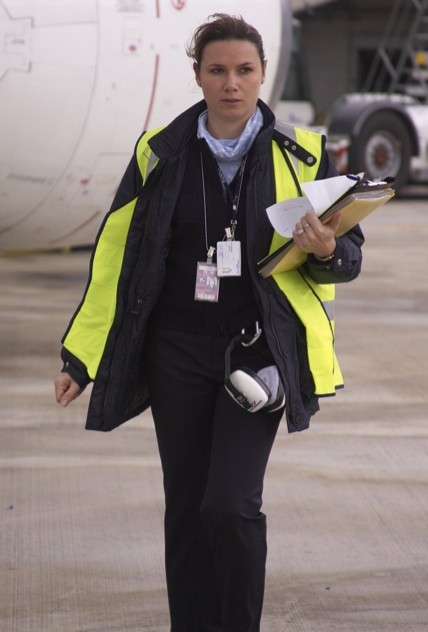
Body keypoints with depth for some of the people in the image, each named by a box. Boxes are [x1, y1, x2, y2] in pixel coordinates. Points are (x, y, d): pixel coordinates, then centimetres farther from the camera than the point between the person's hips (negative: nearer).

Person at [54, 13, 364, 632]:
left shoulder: (301, 155, 0)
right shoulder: (160, 152, 3)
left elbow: (349, 252, 6)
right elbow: (115, 255, 7)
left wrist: (327, 251, -20)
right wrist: (81, 355, 6)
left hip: (257, 350, -2)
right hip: (177, 351, 2)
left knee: (232, 505, -13)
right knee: (186, 509, 6)